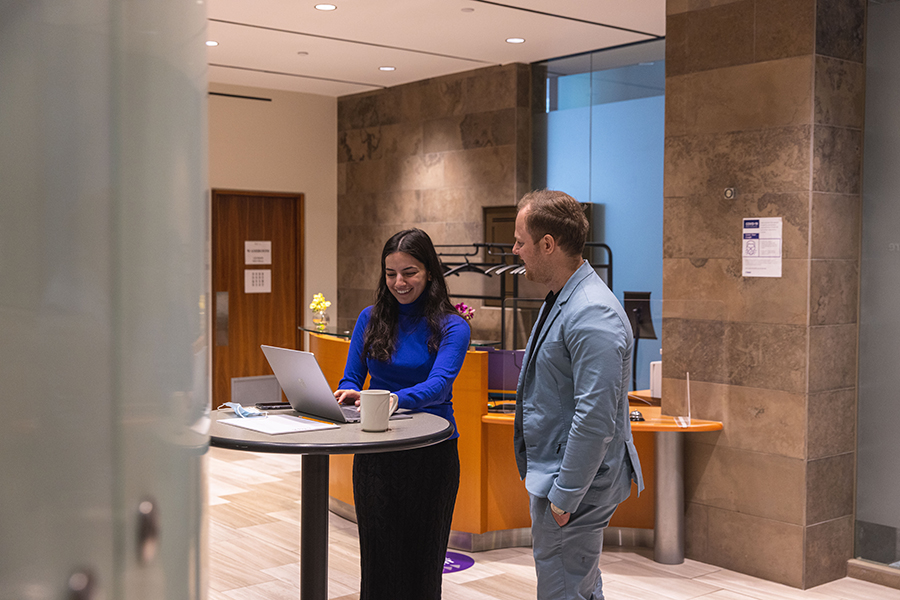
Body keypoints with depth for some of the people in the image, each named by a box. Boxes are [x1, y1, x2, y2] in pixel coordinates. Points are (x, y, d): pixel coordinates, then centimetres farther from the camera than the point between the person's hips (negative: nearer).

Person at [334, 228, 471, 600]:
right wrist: (349, 396, -20)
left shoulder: (451, 327, -7)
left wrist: (393, 400, -40)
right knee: (378, 556, 9)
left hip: (431, 454, -3)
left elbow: (438, 384, -21)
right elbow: (350, 380, 5)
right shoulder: (371, 319, 4)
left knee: (421, 556, 9)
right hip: (375, 454, 3)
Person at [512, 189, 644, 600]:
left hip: (575, 480, -10)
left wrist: (565, 494, -22)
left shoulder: (593, 316, -24)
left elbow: (595, 419, -27)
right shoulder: (560, 300, 10)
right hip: (552, 473, 10)